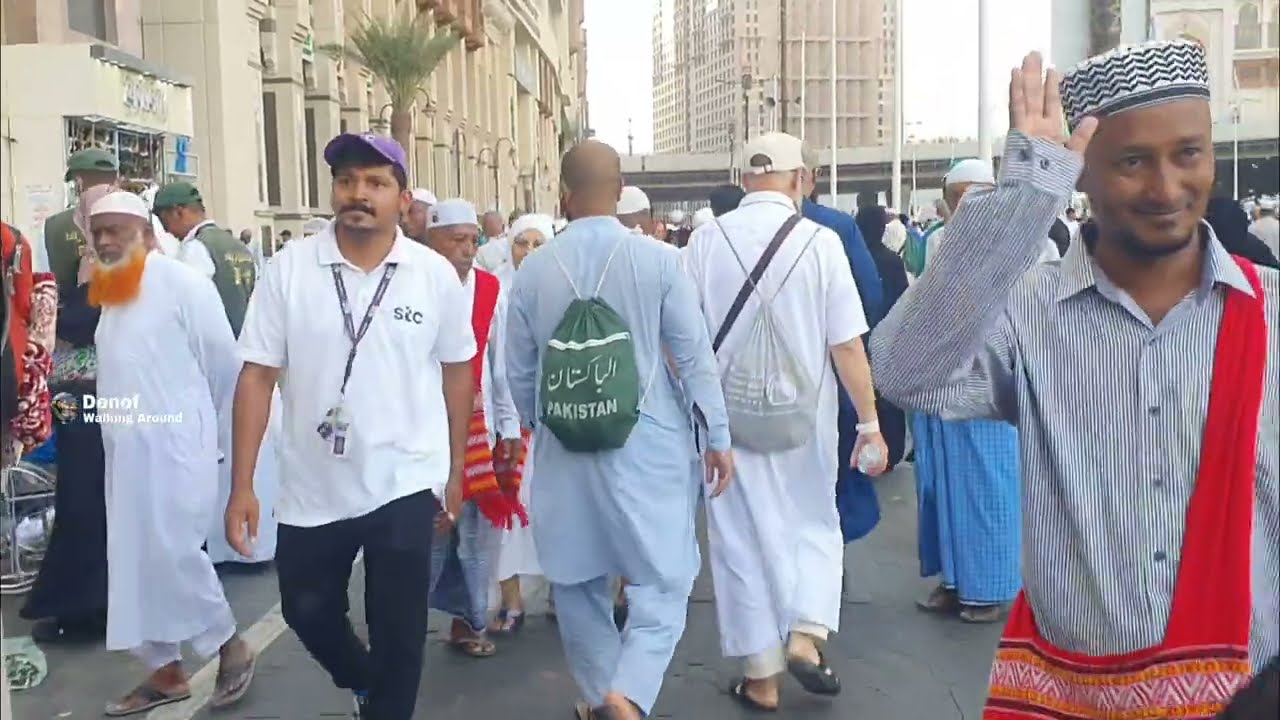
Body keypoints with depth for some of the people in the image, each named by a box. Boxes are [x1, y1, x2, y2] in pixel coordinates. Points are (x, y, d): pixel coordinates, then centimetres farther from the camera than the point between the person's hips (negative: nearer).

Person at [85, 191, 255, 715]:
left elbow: (224, 361, -7)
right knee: (133, 558, 9)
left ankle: (230, 645, 13)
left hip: (174, 440, -8)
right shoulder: (110, 292, 14)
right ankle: (164, 670, 19)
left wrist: (218, 428, 4)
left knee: (170, 551, -8)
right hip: (124, 443, 8)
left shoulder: (181, 283, -11)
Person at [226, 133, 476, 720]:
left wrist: (457, 468, 8)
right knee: (306, 610, 18)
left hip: (403, 483, -1)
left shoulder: (436, 275, -5)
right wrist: (242, 486, -8)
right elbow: (257, 375, -6)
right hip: (311, 486, 2)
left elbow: (457, 372, 4)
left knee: (397, 631, 8)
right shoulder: (288, 268, -7)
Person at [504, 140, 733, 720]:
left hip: (564, 449, 3)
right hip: (647, 443, -2)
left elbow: (518, 372, 7)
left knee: (575, 580, 18)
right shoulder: (658, 261, -9)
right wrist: (718, 437, 3)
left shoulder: (533, 270, -2)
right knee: (663, 578, 6)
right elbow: (695, 357, -6)